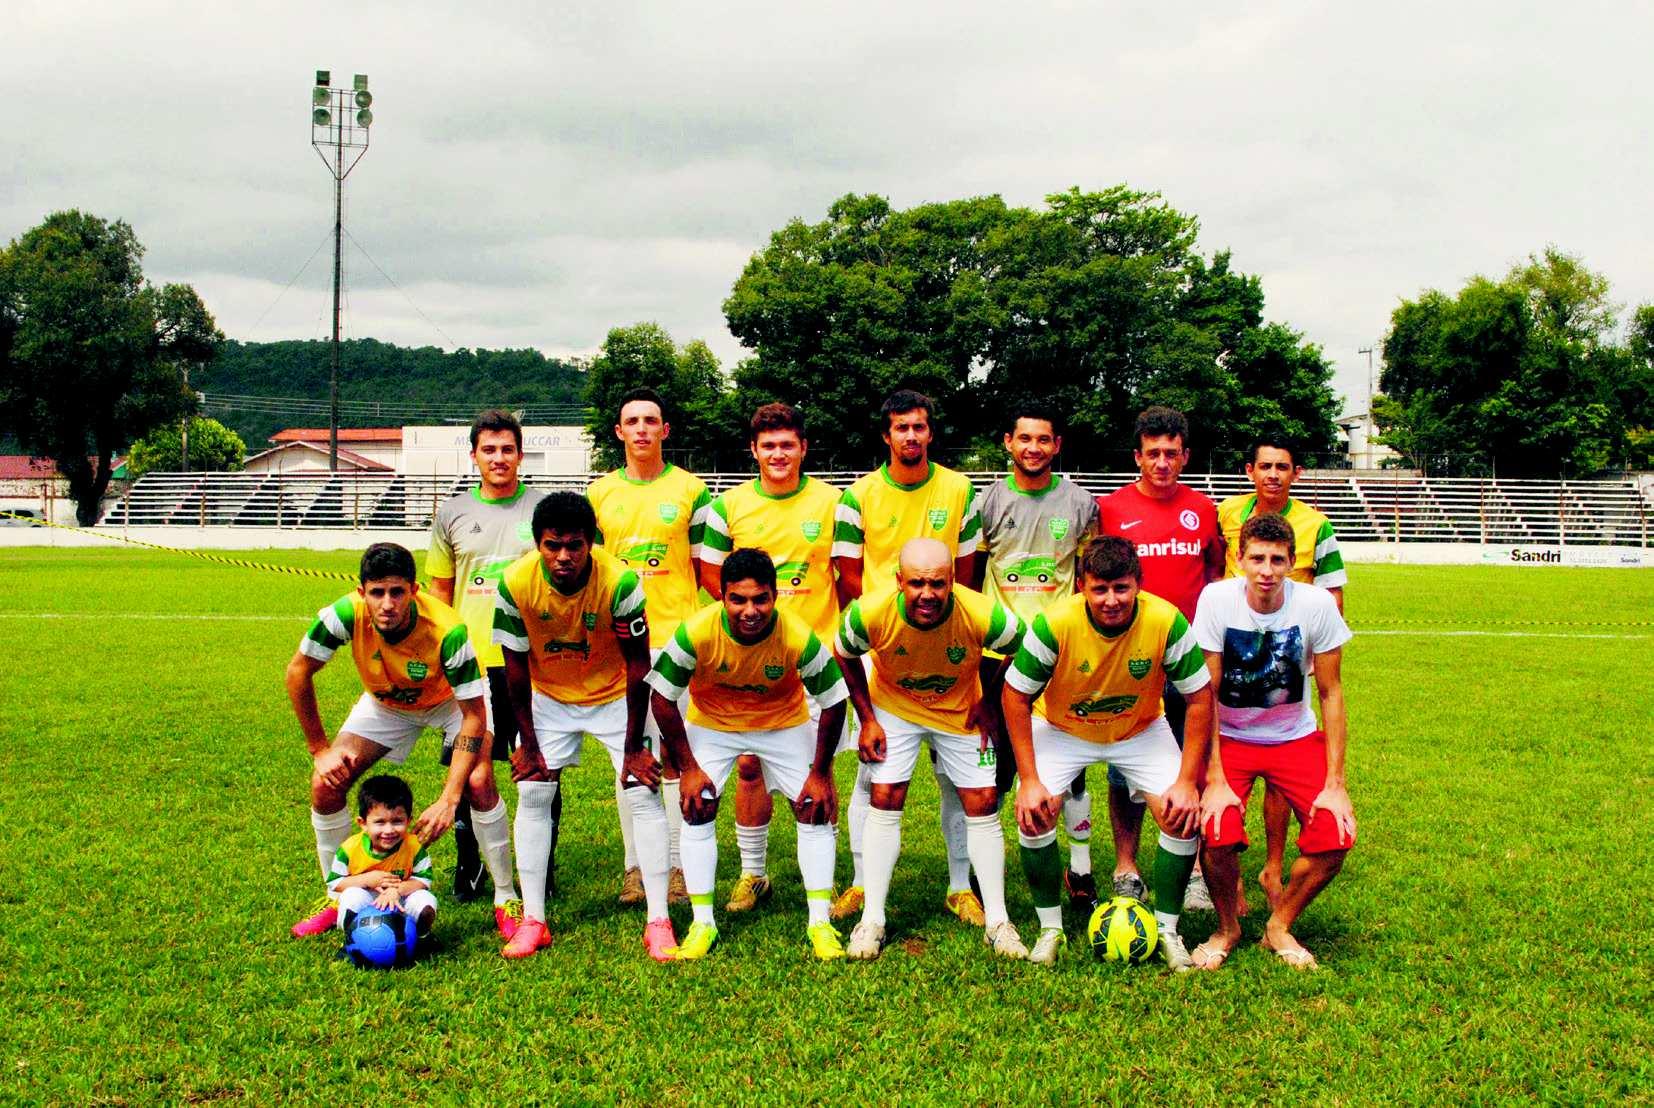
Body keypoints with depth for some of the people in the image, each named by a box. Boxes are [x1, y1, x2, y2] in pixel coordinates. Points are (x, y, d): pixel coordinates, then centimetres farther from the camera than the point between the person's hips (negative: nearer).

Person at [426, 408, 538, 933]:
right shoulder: (451, 514, 9)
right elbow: (440, 590, 15)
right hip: (471, 659, 1)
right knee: (470, 769, 4)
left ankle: (541, 865, 17)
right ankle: (469, 866, 19)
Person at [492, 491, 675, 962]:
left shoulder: (620, 582, -30)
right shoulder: (515, 583, -24)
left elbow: (637, 665, -20)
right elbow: (516, 666, -11)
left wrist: (633, 745, -15)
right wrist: (528, 742, -7)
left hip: (614, 696, -2)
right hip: (548, 697, 2)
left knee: (643, 794, -9)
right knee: (531, 795, -3)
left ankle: (658, 923, -2)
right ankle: (533, 921, 7)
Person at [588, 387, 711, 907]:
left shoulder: (690, 490, 3)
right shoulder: (599, 493, 10)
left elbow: (706, 570, 5)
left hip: (676, 639, -3)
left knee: (677, 755, -1)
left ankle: (677, 863, 8)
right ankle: (635, 863, 15)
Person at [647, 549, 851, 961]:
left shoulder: (799, 638, -32)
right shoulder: (696, 632, -33)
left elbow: (833, 701, -16)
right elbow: (663, 697, -17)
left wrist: (820, 773, -13)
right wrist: (687, 767, -14)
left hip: (784, 722, 0)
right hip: (711, 722, 0)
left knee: (816, 810, -5)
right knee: (696, 810, -8)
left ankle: (820, 922, 6)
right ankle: (702, 923, 4)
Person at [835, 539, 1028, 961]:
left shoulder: (984, 616, -34)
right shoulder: (869, 614, -32)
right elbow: (846, 657, -7)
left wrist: (989, 704, -9)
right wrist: (867, 718, -8)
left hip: (961, 710, 0)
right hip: (893, 708, 0)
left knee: (983, 805, -2)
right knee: (884, 801, -7)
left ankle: (997, 922, 11)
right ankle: (872, 920, 5)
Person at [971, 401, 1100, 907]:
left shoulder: (1080, 504, 5)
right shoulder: (988, 502, 5)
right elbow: (967, 577, 10)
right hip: (999, 652, 0)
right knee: (997, 764, 4)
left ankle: (1080, 866, 16)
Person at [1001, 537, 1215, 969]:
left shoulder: (1167, 622, -28)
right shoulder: (1055, 624, -30)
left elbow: (1200, 698, -15)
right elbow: (1016, 697, -17)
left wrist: (1187, 782, -18)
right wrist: (1029, 780, -20)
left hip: (1140, 730, 1)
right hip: (1061, 728, -1)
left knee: (1183, 815, -15)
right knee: (1033, 814, -20)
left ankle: (1166, 929, 7)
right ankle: (1050, 928, 2)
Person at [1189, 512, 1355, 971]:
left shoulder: (1316, 604, -16)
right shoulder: (1217, 599, -19)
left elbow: (1331, 694, -8)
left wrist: (1334, 783, -13)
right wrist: (1215, 779, -20)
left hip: (1295, 738, 1)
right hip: (1229, 738, -1)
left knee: (1335, 838, -18)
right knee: (1217, 835, -25)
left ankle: (1279, 926, 10)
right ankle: (1227, 927, 7)